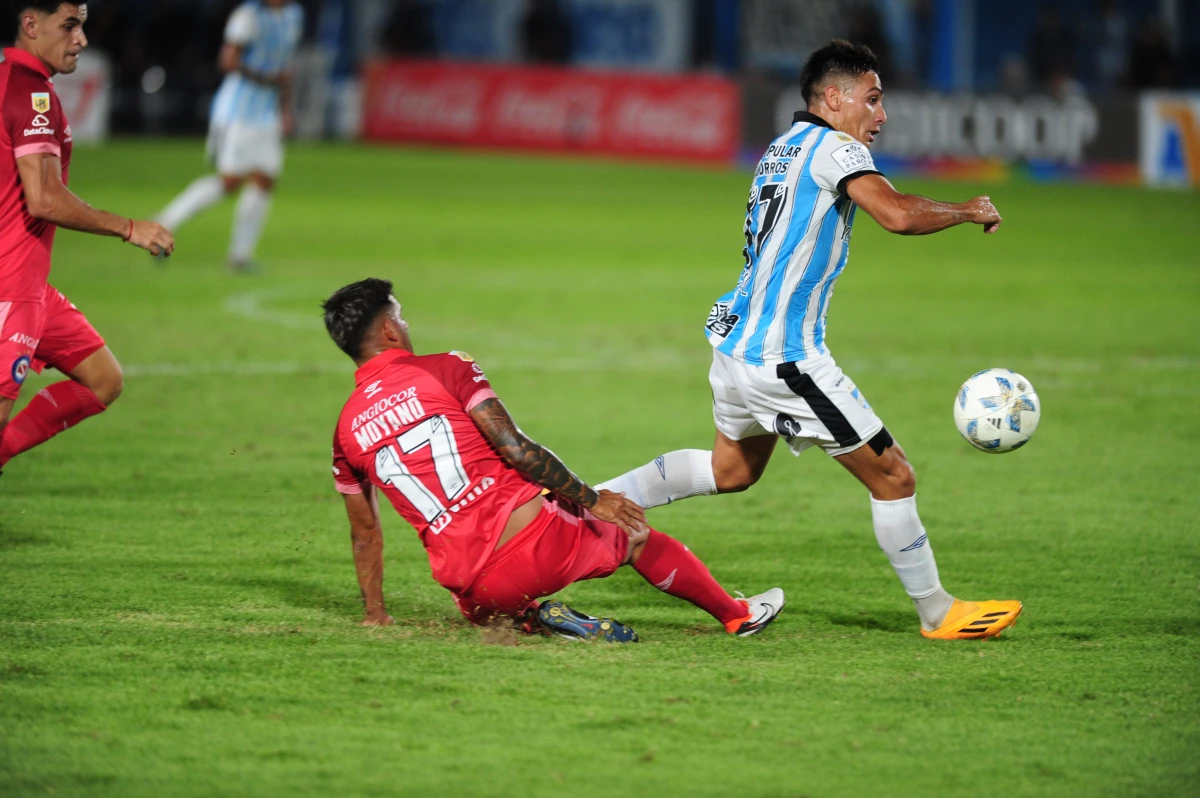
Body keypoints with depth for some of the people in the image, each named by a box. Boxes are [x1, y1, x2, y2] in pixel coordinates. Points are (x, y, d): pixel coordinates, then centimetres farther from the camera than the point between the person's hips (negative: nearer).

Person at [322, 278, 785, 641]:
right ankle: (737, 615, 38)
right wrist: (592, 499, -1)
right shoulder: (447, 370, -3)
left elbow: (364, 534, 17)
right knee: (636, 536, 24)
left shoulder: (346, 431, 9)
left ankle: (531, 617, 4)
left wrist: (374, 615, 28)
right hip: (536, 540, -3)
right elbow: (515, 449, -10)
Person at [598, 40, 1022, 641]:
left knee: (731, 469, 31)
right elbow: (898, 215, -28)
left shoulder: (782, 150, 15)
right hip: (784, 359, -9)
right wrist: (968, 212, -13)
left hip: (736, 343, 9)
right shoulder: (834, 149, -13)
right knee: (893, 477, 0)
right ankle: (938, 614, 9)